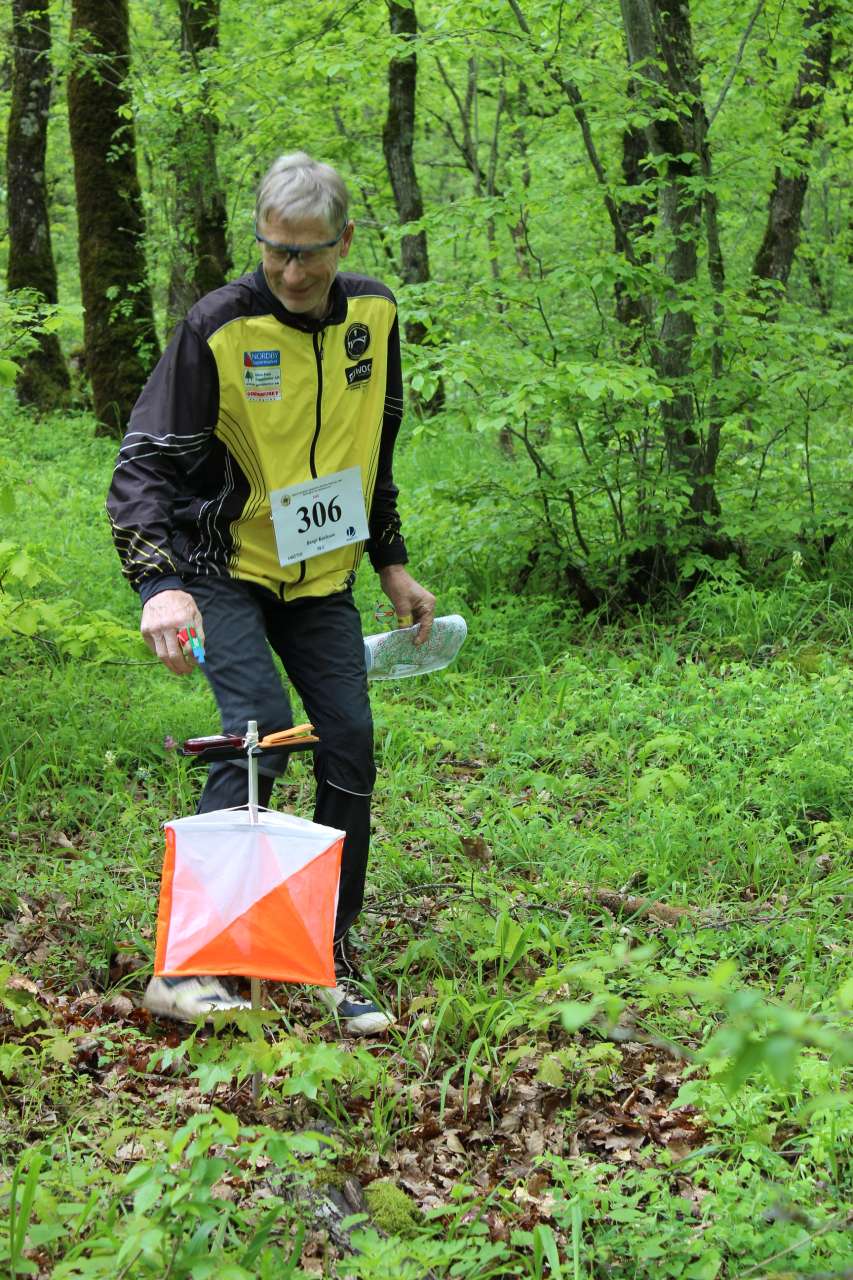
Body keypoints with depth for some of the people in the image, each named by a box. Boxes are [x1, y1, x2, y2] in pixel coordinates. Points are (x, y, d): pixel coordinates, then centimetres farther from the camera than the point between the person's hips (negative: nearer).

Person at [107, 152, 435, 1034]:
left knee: (349, 750, -3)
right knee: (260, 732, -23)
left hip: (321, 576, 5)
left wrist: (391, 563, 14)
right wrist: (159, 582, -35)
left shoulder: (373, 316, -2)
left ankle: (333, 961, 11)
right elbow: (144, 462, -20)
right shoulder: (219, 329, -19)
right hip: (225, 569, -5)